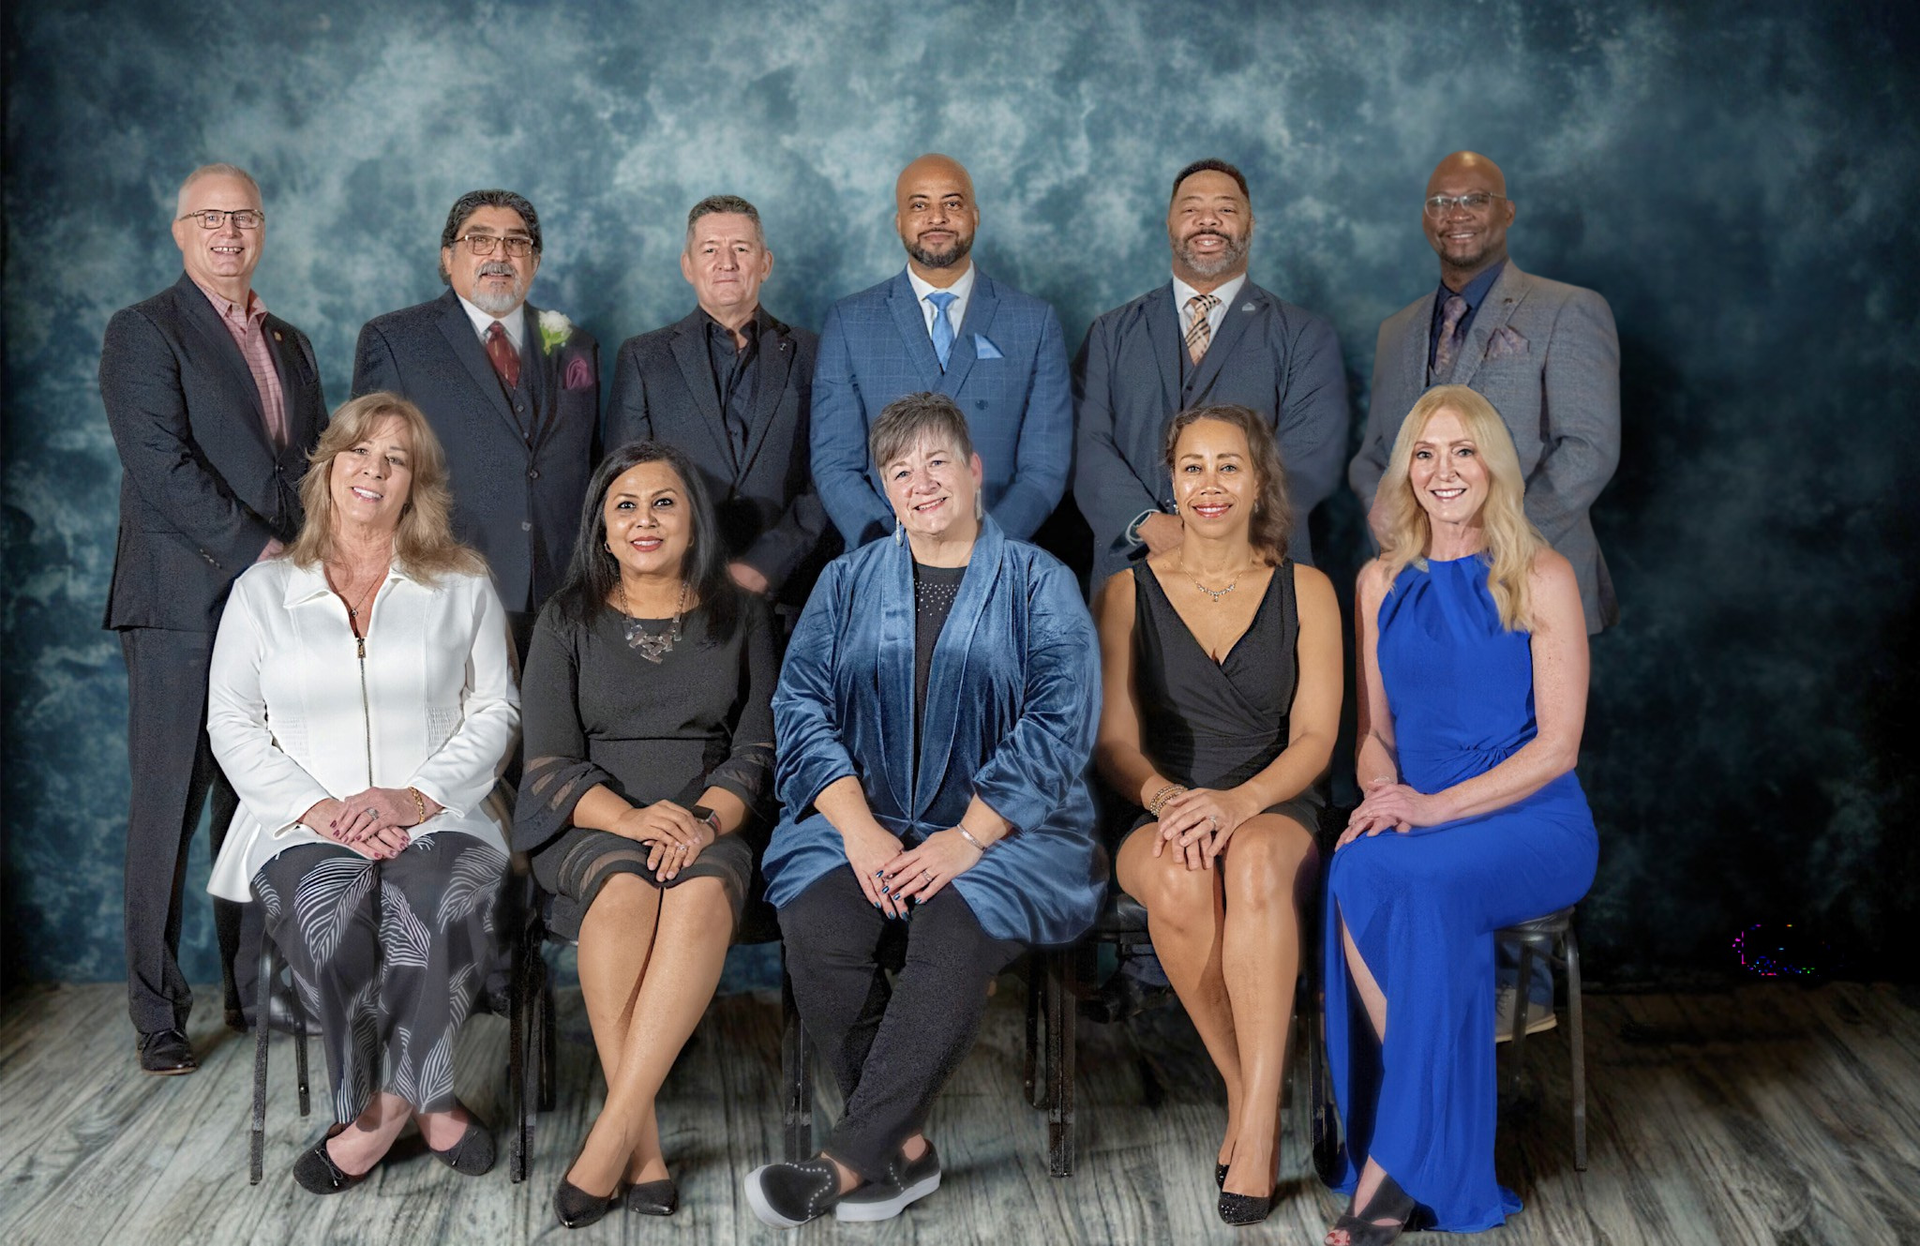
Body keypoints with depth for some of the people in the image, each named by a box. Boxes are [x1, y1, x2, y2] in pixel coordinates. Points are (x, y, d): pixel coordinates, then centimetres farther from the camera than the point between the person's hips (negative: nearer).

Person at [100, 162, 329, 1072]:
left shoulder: (289, 343, 20)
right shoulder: (143, 332, 0)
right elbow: (164, 467, -11)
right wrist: (258, 553, -14)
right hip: (184, 605, -5)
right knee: (169, 810, -1)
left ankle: (255, 990, 17)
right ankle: (157, 1015, 7)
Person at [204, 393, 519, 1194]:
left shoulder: (463, 587, 13)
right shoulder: (264, 591, 14)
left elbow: (495, 713, 6)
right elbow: (231, 724, 8)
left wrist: (419, 796, -11)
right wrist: (317, 807, -8)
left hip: (438, 819, 0)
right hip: (308, 826, 1)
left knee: (438, 910, -34)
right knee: (330, 922, -32)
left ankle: (381, 1110, -14)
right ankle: (422, 1102, -10)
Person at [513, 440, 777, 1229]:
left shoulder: (738, 617, 12)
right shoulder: (568, 622, 10)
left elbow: (758, 748, 6)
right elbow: (547, 763, 2)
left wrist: (705, 819, -15)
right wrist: (628, 816, -18)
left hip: (710, 824, 0)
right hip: (590, 825, 0)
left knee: (702, 893, -36)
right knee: (625, 892, -36)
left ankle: (608, 1139, -34)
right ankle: (643, 1147, -28)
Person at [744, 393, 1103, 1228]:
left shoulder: (1039, 585, 7)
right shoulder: (848, 581, 16)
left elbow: (1059, 723, -6)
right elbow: (801, 704, 4)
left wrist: (968, 837, -17)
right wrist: (859, 828, -12)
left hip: (1002, 831, -2)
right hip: (864, 822, 2)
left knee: (955, 930, -34)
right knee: (816, 924, -29)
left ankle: (847, 1161, -26)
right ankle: (905, 1148, -15)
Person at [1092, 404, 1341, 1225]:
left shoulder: (1305, 591, 8)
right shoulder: (1129, 594, 8)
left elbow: (1314, 739, 0)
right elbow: (1114, 741, 3)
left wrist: (1240, 800, -20)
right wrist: (1165, 797, -19)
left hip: (1276, 809, 0)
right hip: (1157, 813, 1)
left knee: (1256, 861, -38)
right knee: (1179, 885, -36)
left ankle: (1257, 1126, -35)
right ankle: (1249, 1091, -17)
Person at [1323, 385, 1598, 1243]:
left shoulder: (1540, 578, -1)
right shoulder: (1383, 582, 12)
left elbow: (1557, 745, -7)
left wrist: (1435, 806, -18)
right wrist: (1384, 793, -7)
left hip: (1533, 824, -3)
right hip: (1417, 817, 3)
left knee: (1417, 879, -34)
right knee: (1356, 870, -32)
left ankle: (1396, 1164, -24)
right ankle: (1430, 1146, -23)